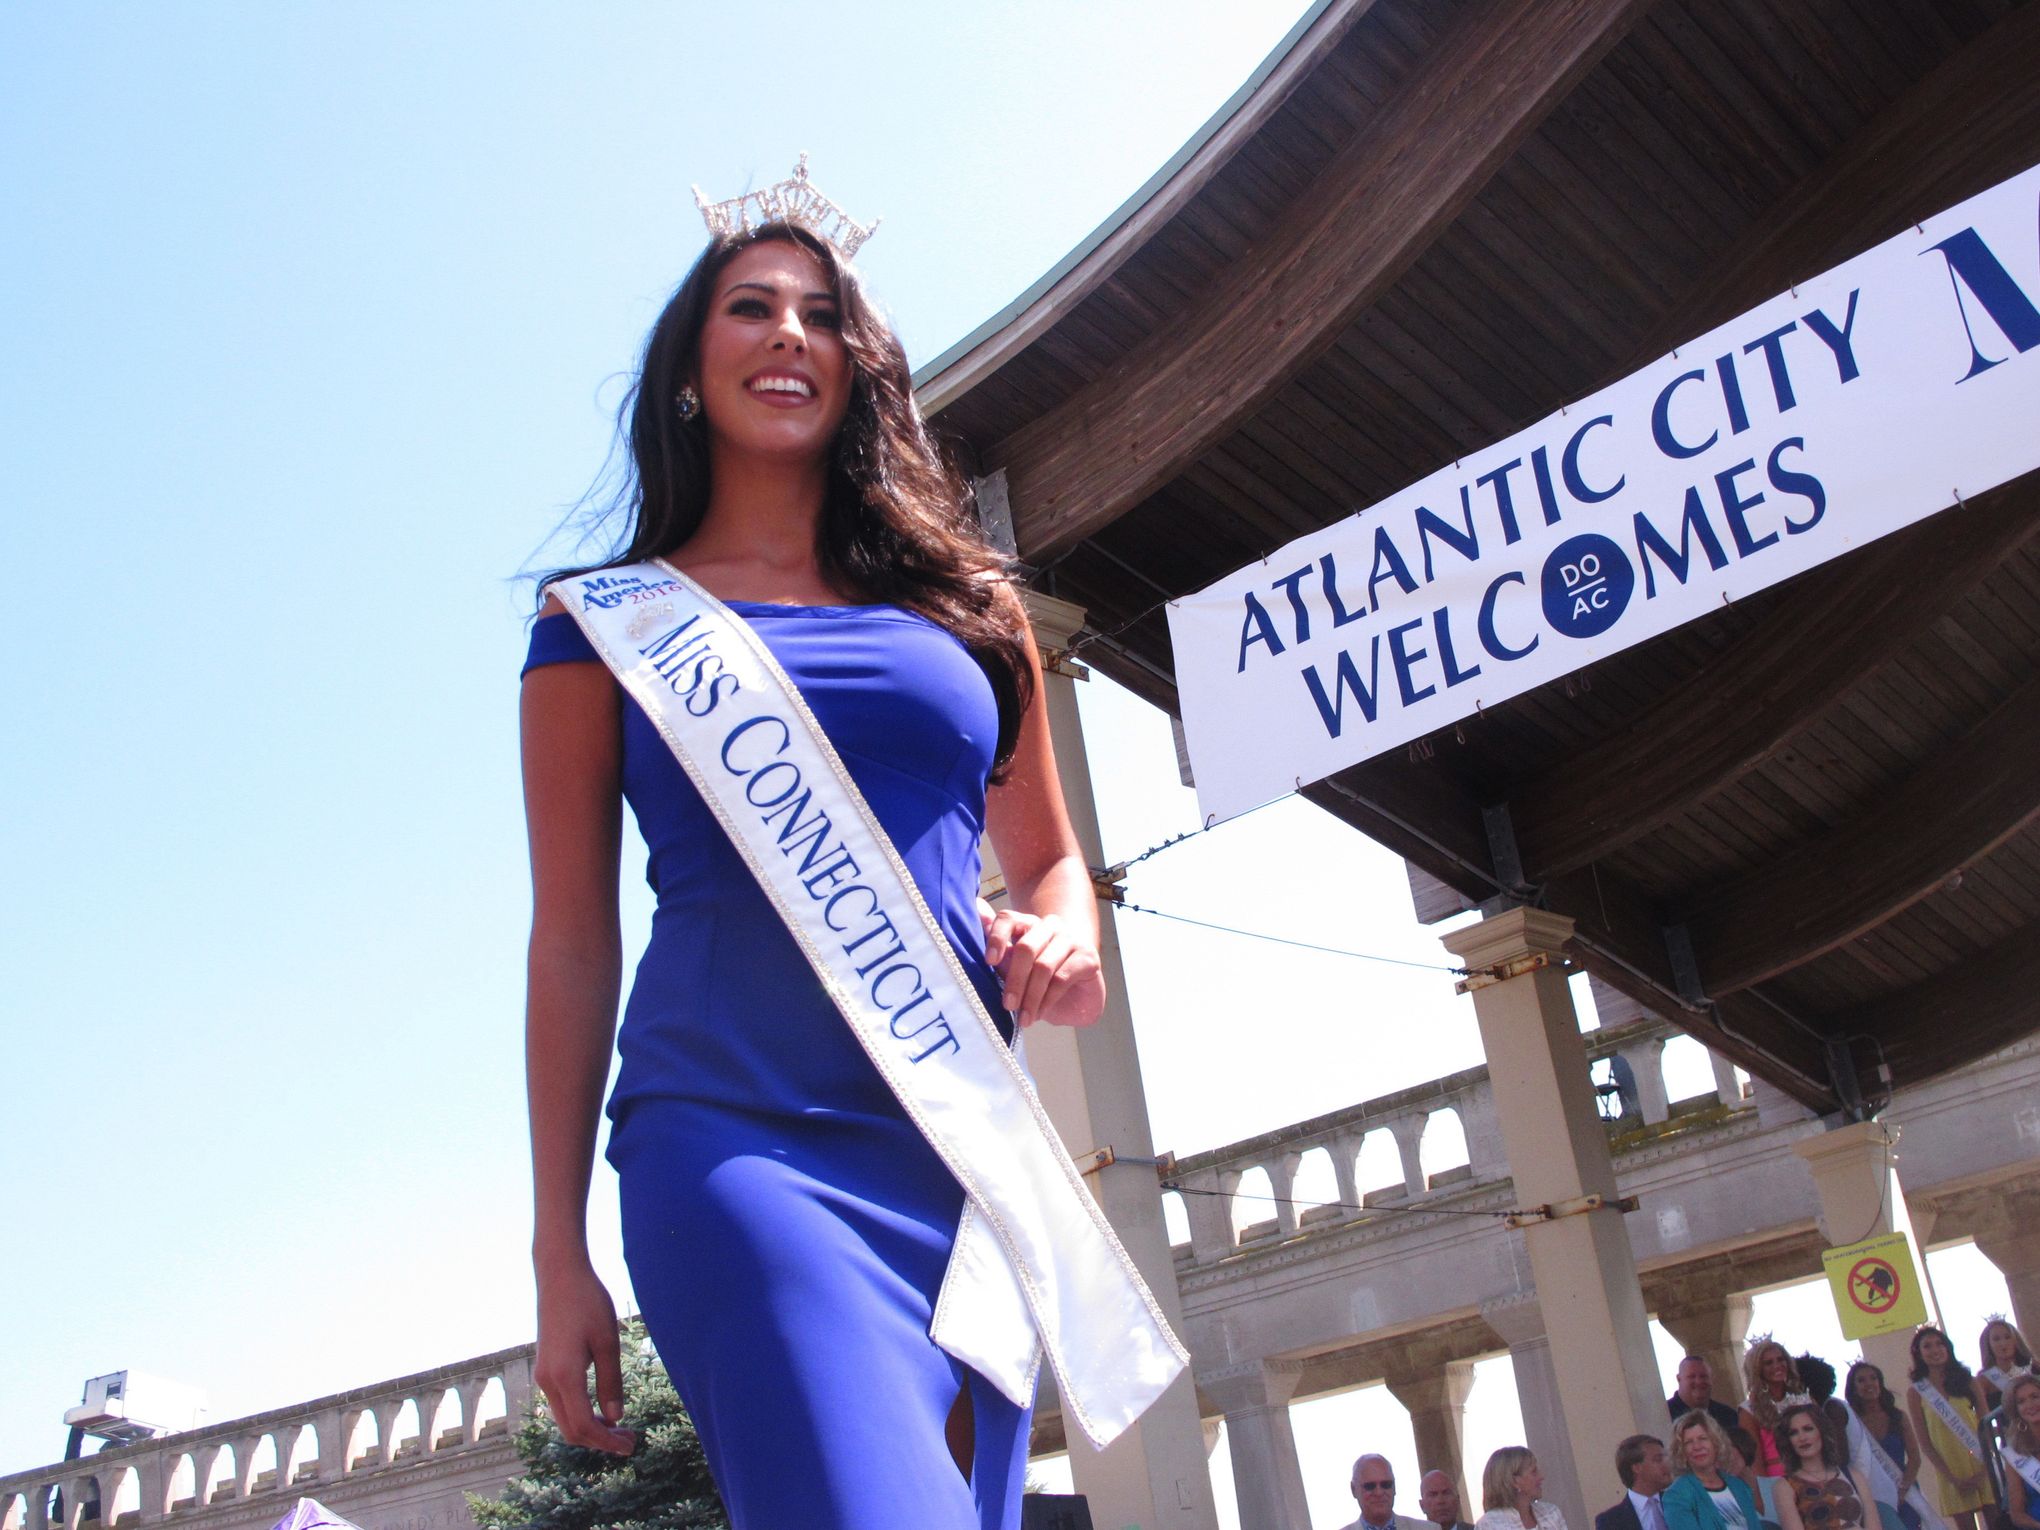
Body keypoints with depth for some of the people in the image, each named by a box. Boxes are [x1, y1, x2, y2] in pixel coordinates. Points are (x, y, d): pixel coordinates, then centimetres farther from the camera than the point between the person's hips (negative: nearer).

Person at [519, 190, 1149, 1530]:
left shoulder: (963, 606, 16)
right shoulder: (608, 618, 9)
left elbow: (1048, 859, 25)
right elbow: (572, 944, 7)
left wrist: (1064, 939, -1)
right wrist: (560, 1257, 4)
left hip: (964, 1152, 4)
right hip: (740, 1142, -4)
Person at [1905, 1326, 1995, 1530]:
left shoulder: (1969, 1382, 6)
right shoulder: (1916, 1393, 1)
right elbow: (1924, 1442, -2)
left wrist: (1984, 1469, -10)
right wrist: (1952, 1478, -10)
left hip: (1982, 1467, 1)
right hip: (1951, 1474, -1)